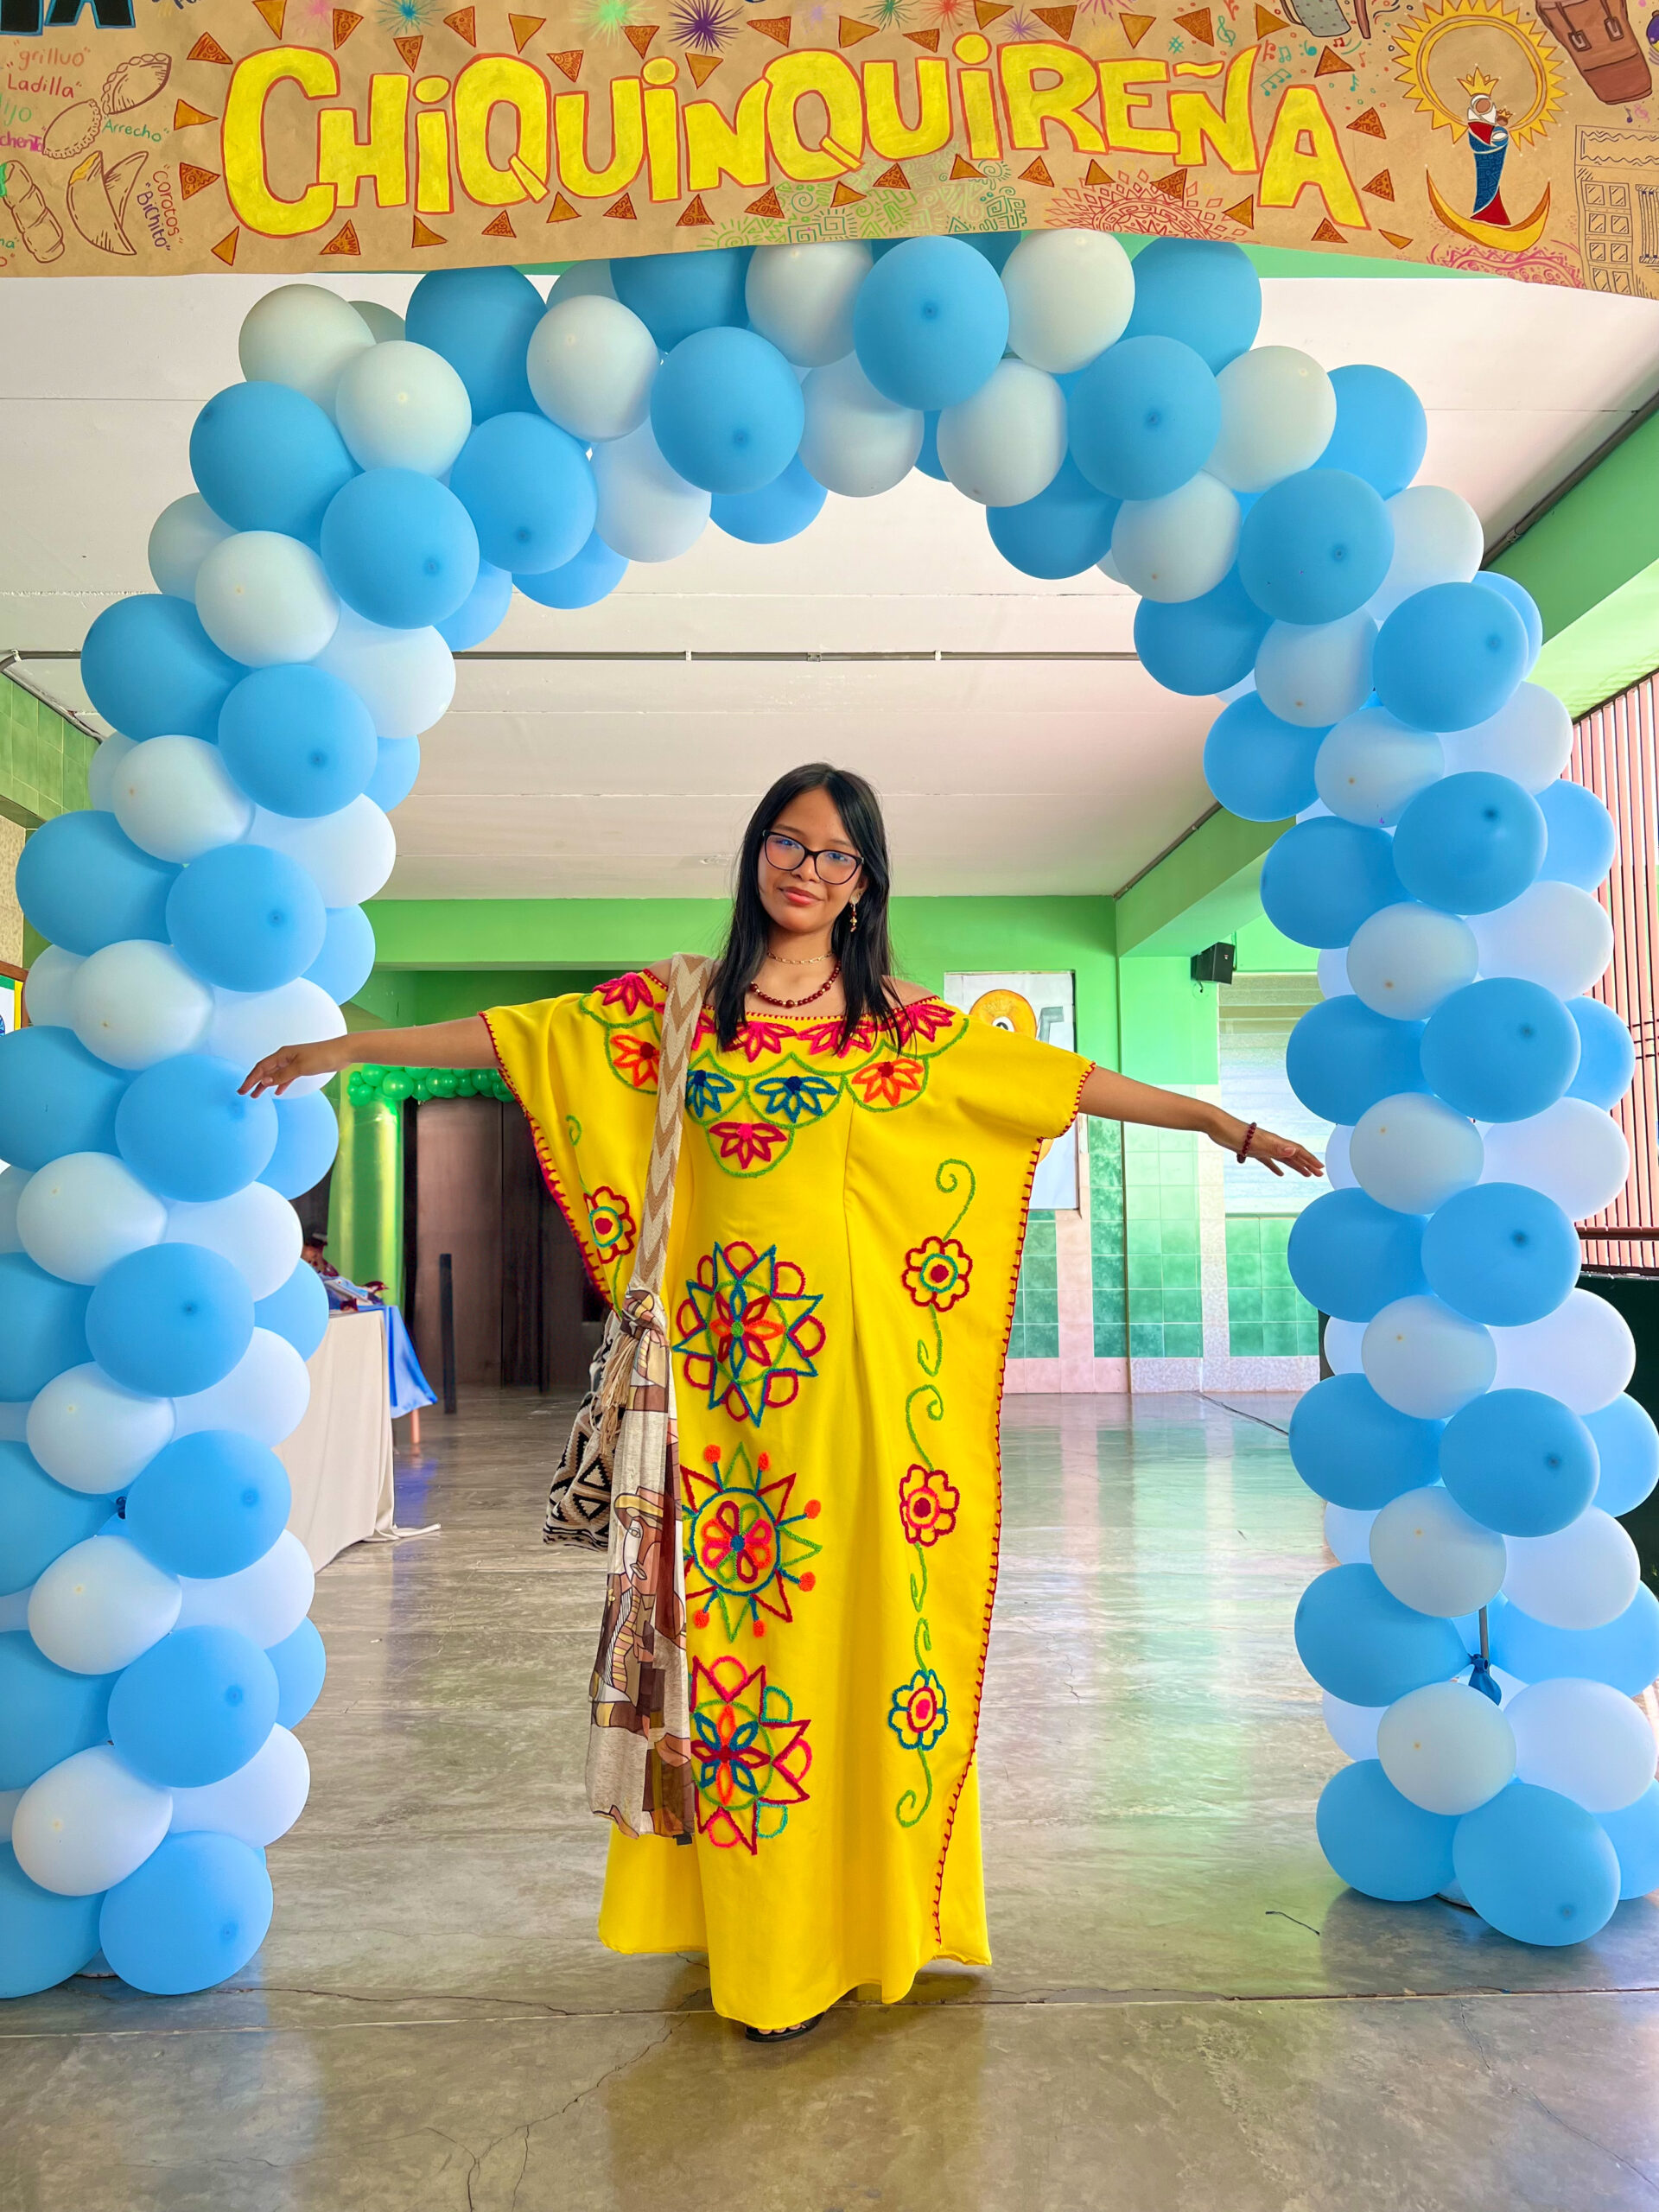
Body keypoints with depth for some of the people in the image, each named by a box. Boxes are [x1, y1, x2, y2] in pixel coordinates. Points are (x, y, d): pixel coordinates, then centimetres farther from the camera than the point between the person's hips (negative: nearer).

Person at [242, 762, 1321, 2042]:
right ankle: (752, 1929, 20)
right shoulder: (677, 1007, 10)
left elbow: (1059, 1078, 6)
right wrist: (344, 1046, 11)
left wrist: (1219, 1120, 4)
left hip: (850, 1362, -1)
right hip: (716, 1360, 1)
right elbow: (511, 1034, 11)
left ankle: (840, 1918, 21)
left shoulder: (901, 1025, 7)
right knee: (724, 1608, 5)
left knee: (849, 1605, 2)